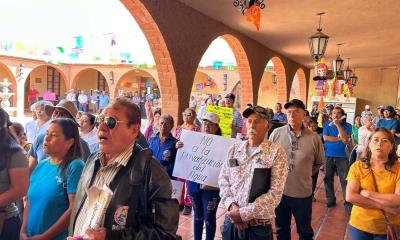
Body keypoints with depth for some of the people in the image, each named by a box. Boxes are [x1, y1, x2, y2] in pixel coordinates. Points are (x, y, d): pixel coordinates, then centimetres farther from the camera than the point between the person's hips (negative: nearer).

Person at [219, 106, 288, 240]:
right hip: (231, 221, 3)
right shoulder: (234, 149, 4)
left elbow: (275, 193, -13)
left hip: (258, 227, -3)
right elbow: (223, 180, 5)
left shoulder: (276, 153, -8)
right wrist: (231, 205, -11)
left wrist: (243, 213, -15)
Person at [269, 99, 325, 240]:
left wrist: (306, 175, 2)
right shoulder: (276, 133, -6)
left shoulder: (314, 138, -7)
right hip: (279, 191, 1)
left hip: (303, 192, -1)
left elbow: (319, 163, 7)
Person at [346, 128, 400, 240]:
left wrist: (367, 193, -19)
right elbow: (350, 197, -16)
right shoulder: (357, 166, -7)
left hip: (389, 228, 0)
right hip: (360, 225, 0)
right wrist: (384, 206, -18)